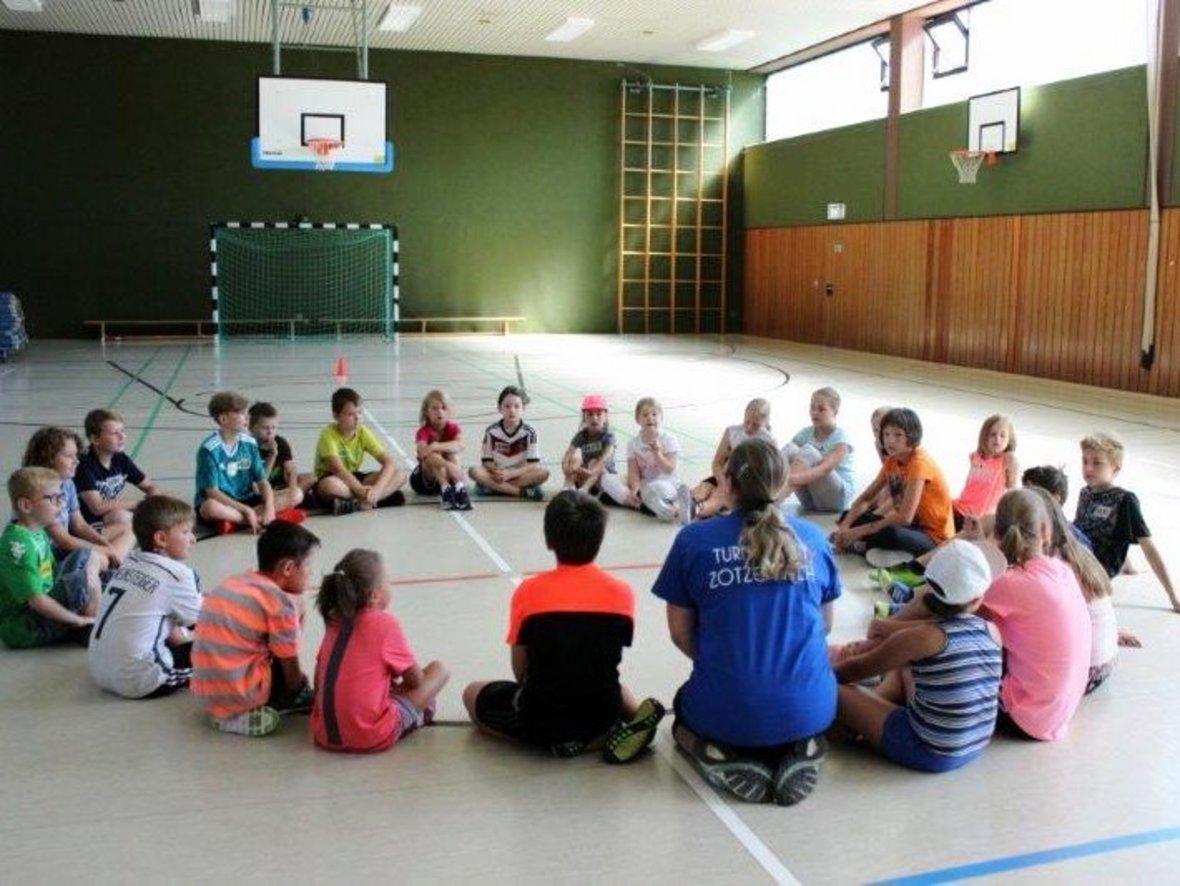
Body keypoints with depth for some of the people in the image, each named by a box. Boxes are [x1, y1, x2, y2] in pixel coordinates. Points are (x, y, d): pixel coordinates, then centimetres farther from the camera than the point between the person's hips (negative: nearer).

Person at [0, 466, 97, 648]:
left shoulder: (39, 533, 6)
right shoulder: (18, 544, -23)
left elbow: (51, 575, 12)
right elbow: (36, 600, -27)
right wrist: (79, 620, -18)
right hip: (18, 630, -10)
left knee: (83, 555, 11)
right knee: (77, 581, -28)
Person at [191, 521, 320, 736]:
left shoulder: (232, 583, 10)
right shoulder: (280, 601, -13)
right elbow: (290, 668, -5)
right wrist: (299, 695, 12)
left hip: (206, 694, 8)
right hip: (239, 695, -8)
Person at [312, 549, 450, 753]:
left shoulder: (334, 623, 7)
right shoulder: (385, 623, -9)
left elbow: (319, 683, 13)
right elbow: (415, 680, 0)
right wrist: (397, 685, 22)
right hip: (371, 738, -6)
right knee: (439, 669, 7)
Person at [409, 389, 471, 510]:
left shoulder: (453, 428, -11)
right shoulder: (423, 432, -19)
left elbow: (461, 445, -35)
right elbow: (424, 454, -40)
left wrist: (436, 446, -49)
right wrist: (450, 466, -53)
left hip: (447, 478, 2)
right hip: (424, 480, -2)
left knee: (451, 453, -27)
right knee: (434, 456, -31)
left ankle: (459, 490, -39)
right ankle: (445, 491, -39)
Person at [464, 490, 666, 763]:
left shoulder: (529, 591, -11)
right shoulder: (622, 592, -5)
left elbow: (520, 671, -3)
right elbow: (609, 661, 6)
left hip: (541, 719, -4)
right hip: (601, 714, 4)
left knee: (472, 695, 24)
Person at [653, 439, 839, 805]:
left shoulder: (694, 540, -5)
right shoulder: (813, 539, 2)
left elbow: (680, 633, 1)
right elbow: (825, 625, 13)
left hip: (726, 714, -1)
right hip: (807, 711, 2)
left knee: (686, 708, 35)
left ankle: (724, 760, 2)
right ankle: (800, 750, 5)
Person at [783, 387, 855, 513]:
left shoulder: (841, 439, -13)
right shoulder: (806, 433, 4)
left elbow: (825, 469, -30)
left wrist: (793, 478, -46)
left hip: (836, 499, -5)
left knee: (808, 451, -28)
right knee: (790, 448, -19)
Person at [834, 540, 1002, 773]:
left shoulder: (923, 638, -21)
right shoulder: (991, 631, -6)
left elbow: (859, 669, -6)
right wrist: (893, 629, 17)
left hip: (929, 753, -7)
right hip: (975, 746, 7)